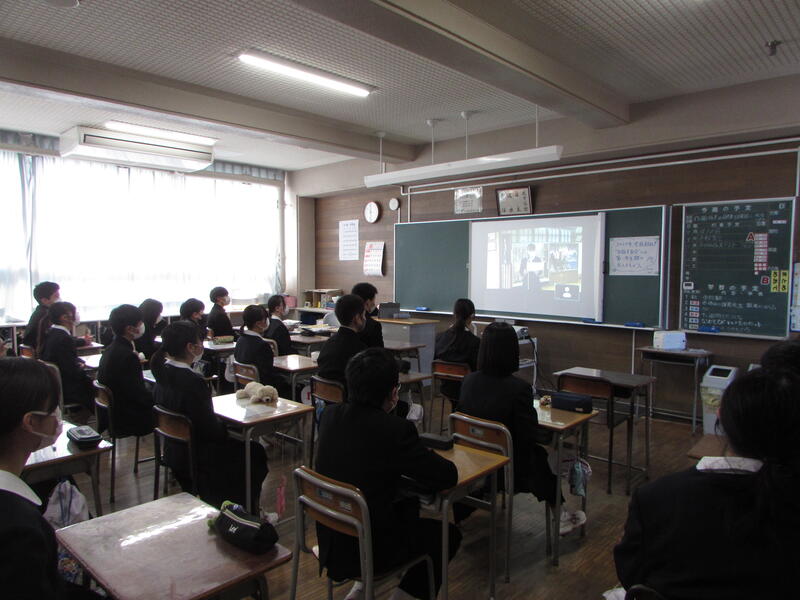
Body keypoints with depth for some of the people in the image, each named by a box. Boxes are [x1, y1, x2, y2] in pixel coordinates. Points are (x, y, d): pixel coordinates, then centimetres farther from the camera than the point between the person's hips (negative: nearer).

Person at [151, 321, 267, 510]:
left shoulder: (163, 372, -3)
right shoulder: (192, 381, -30)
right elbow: (211, 429, -24)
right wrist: (226, 429, -3)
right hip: (195, 457, -9)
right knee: (255, 453, 12)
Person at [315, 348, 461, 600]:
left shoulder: (330, 415, -6)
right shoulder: (396, 429, -26)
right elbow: (448, 476, -16)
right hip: (367, 549, -6)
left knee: (408, 504, 29)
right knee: (448, 534, 15)